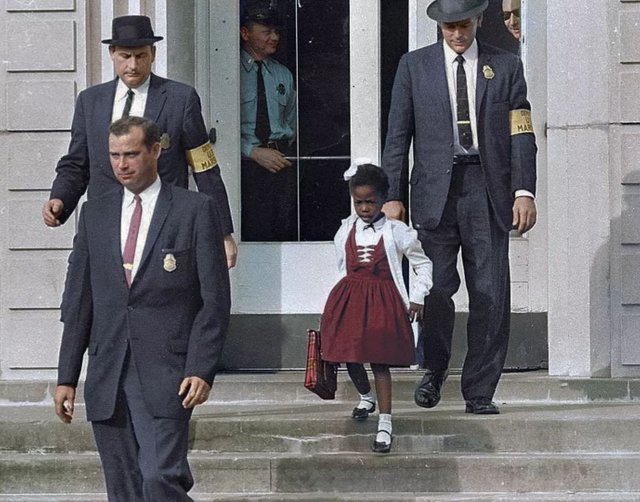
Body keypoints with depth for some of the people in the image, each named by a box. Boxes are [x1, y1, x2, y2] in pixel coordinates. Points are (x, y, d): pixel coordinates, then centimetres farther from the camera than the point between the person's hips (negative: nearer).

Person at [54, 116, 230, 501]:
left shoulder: (195, 210, 1)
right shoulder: (95, 214, 14)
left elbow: (215, 299, -2)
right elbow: (78, 300, 14)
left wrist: (202, 369, -12)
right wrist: (67, 377, 9)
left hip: (166, 376, -5)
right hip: (107, 379, 5)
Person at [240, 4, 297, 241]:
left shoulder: (283, 75, 18)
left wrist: (283, 150, 8)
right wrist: (254, 152, -11)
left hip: (282, 161, 4)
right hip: (246, 163, -4)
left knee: (287, 230, -4)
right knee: (252, 232, -11)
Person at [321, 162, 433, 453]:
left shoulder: (397, 232, -4)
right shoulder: (345, 230, 5)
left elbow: (423, 265, 6)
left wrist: (417, 298, 0)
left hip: (383, 300, -4)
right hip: (349, 298, 4)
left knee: (379, 360, -8)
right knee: (350, 356, 7)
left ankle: (385, 423, -7)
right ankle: (366, 397, 38)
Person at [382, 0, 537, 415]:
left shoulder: (506, 66, 10)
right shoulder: (415, 66, 10)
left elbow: (521, 134, 6)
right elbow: (398, 135, 9)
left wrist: (524, 191, -5)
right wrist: (393, 194, 2)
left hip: (488, 191, 0)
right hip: (435, 190, 0)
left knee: (490, 295, -3)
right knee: (435, 287, -8)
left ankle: (480, 392, 5)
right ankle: (434, 369, 16)